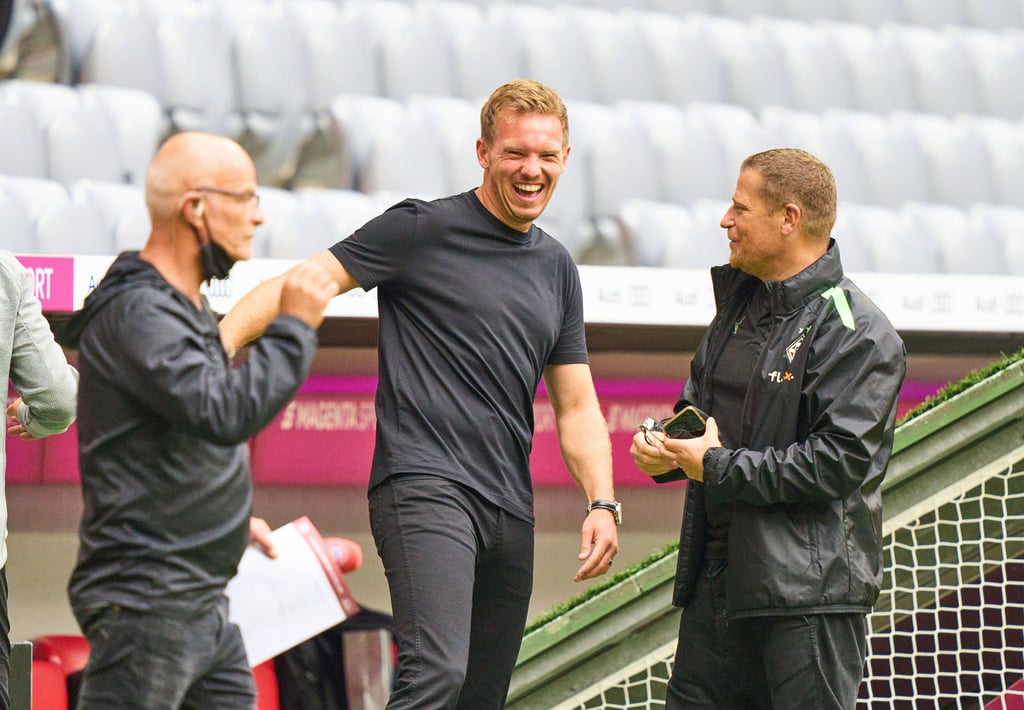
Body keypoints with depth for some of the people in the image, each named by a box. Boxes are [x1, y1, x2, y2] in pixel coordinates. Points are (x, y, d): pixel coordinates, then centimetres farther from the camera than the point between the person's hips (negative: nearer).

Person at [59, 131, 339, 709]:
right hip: (146, 601, -10)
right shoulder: (137, 314, -17)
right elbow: (227, 412, -29)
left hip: (205, 605, 10)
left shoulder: (189, 308, 17)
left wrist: (232, 518, 24)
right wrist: (294, 328, -19)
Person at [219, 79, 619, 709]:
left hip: (511, 511, 7)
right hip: (425, 488, -7)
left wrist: (603, 502, 7)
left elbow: (576, 404, 22)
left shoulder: (557, 267, 18)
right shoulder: (422, 231, -1)